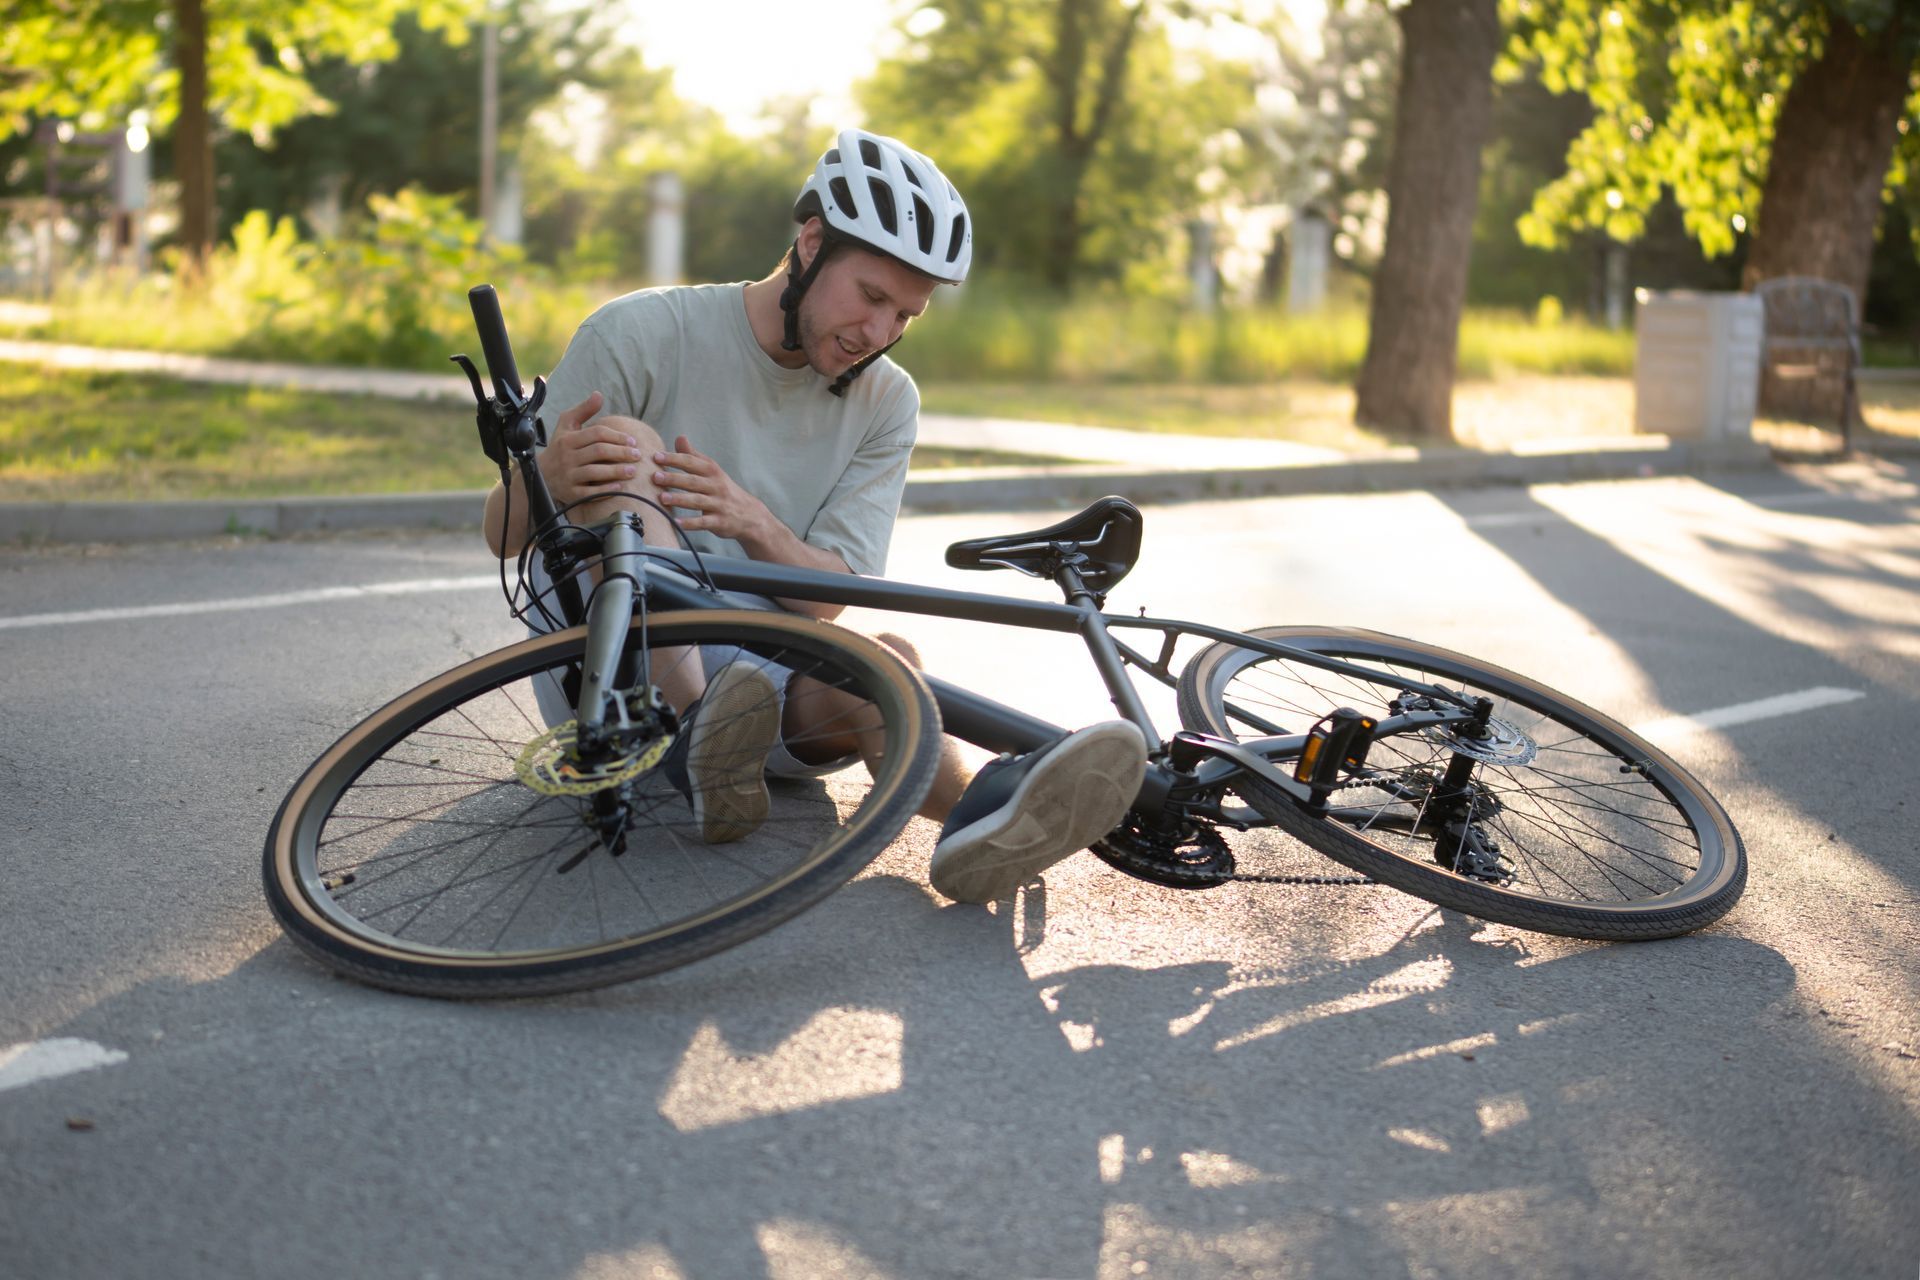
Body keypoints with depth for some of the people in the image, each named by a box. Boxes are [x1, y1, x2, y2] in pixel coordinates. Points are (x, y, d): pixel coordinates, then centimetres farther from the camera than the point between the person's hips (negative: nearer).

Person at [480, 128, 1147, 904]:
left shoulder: (884, 402, 5)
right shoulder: (638, 335, -6)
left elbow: (827, 599, -4)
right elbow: (503, 535, -7)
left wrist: (754, 525, -27)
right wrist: (548, 474, -32)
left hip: (761, 682, 2)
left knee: (882, 658, -32)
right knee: (623, 450, -27)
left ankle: (978, 812, -63)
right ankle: (705, 736, -41)